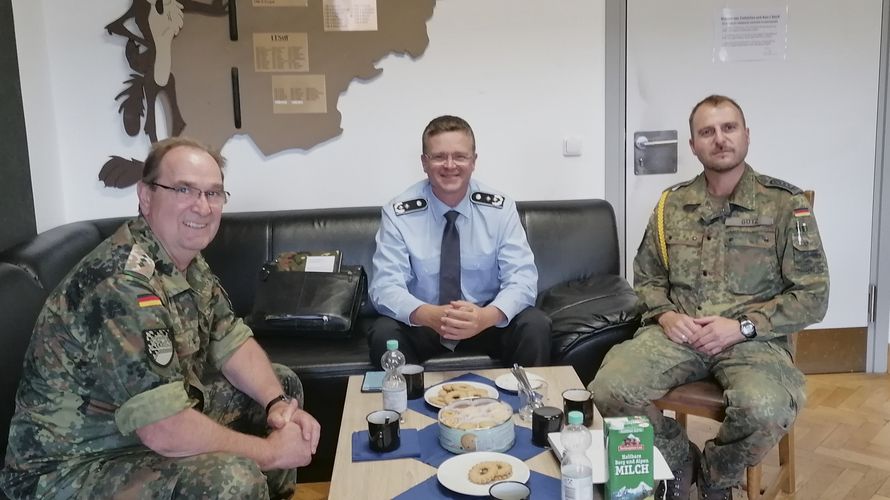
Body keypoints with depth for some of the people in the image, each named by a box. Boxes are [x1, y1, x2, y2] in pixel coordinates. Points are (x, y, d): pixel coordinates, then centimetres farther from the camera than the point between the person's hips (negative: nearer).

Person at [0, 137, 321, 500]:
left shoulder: (188, 261, 1)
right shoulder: (123, 282, -29)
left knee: (283, 385, 12)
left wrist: (278, 403, -12)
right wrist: (271, 452, -21)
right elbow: (166, 433, -33)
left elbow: (233, 343, 6)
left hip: (154, 418, 10)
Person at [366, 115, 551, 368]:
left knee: (535, 325, -26)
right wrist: (431, 315, -38)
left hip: (486, 321, 1)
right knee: (383, 332, -30)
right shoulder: (398, 213, -12)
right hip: (422, 324, -1)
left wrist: (485, 316, -37)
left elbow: (522, 279, -14)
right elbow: (385, 286, -17)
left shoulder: (500, 208, -9)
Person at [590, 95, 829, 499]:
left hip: (754, 338, -2)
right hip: (678, 332, 3)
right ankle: (678, 461, 6)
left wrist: (742, 326, -14)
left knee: (766, 410, -35)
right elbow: (647, 276, 18)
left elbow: (812, 297, -2)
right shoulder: (672, 204, 9)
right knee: (609, 388, -24)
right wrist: (665, 314, -3)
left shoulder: (785, 204, -1)